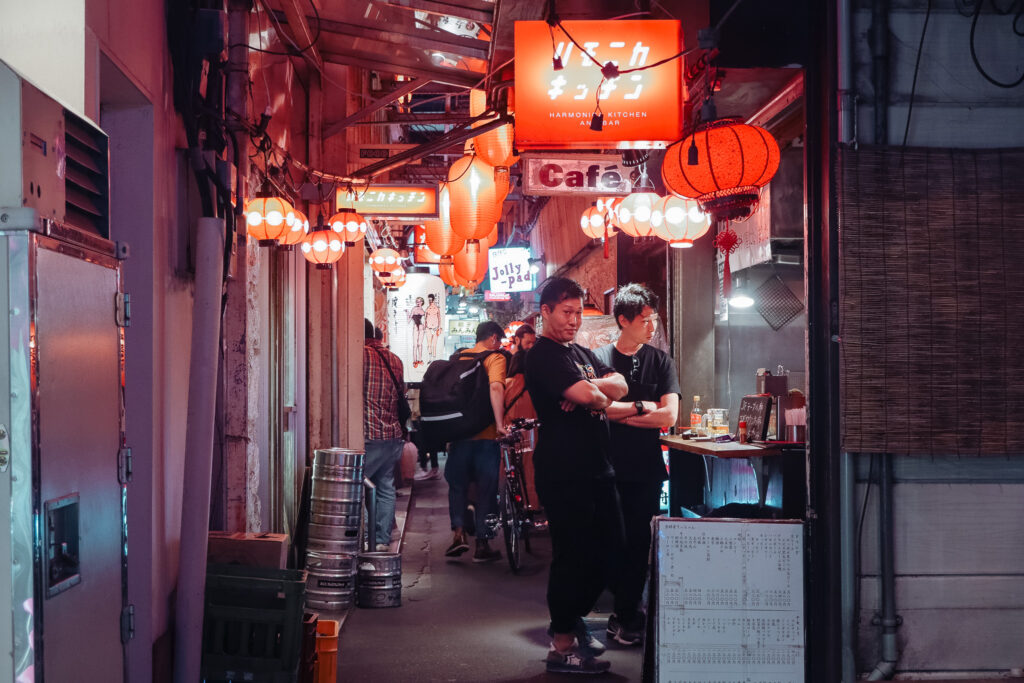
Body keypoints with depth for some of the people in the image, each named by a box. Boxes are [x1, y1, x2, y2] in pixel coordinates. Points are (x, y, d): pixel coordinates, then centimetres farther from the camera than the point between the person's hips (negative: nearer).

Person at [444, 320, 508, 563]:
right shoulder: (495, 358, -6)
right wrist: (500, 423, -28)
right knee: (486, 489, 4)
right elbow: (496, 388, -23)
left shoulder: (459, 357, 10)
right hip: (485, 434, -4)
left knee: (457, 484, 15)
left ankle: (458, 531, -2)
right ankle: (482, 543, 6)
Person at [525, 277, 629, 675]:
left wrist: (589, 389, -12)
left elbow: (619, 385, 6)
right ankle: (563, 645, 6)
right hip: (563, 472, -9)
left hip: (595, 468, 9)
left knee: (609, 545, 15)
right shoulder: (544, 355, -12)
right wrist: (601, 395, -3)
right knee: (572, 553, -4)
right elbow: (587, 395, -25)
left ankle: (572, 618, 31)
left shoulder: (582, 354, 18)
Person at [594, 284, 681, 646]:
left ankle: (626, 615, 13)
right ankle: (626, 611, 19)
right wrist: (641, 407, -10)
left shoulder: (660, 361, 6)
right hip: (609, 465, -1)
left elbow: (669, 415, -5)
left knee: (639, 542, 3)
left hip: (647, 466, 1)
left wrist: (617, 412, -8)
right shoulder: (599, 357, 1)